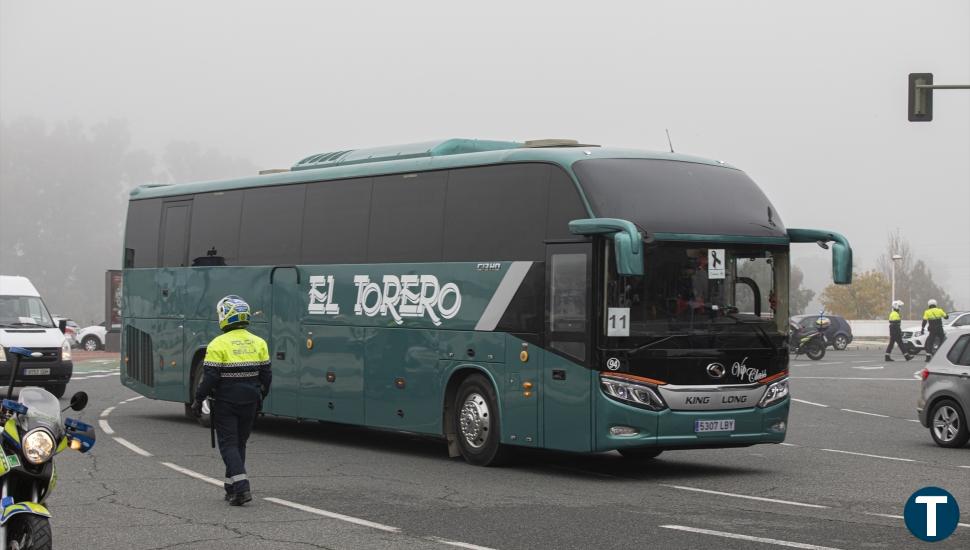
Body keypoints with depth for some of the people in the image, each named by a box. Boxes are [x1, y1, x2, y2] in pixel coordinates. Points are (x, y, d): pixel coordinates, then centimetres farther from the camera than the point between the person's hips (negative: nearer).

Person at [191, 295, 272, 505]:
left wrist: (198, 400, -3)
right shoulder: (259, 343, 4)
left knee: (228, 444, 0)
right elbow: (266, 375, 8)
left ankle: (241, 486, -14)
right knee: (239, 443, 17)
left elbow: (210, 377, -14)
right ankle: (232, 486, 23)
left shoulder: (218, 344, -13)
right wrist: (260, 397, 21)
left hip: (226, 403, -5)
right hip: (250, 402, 5)